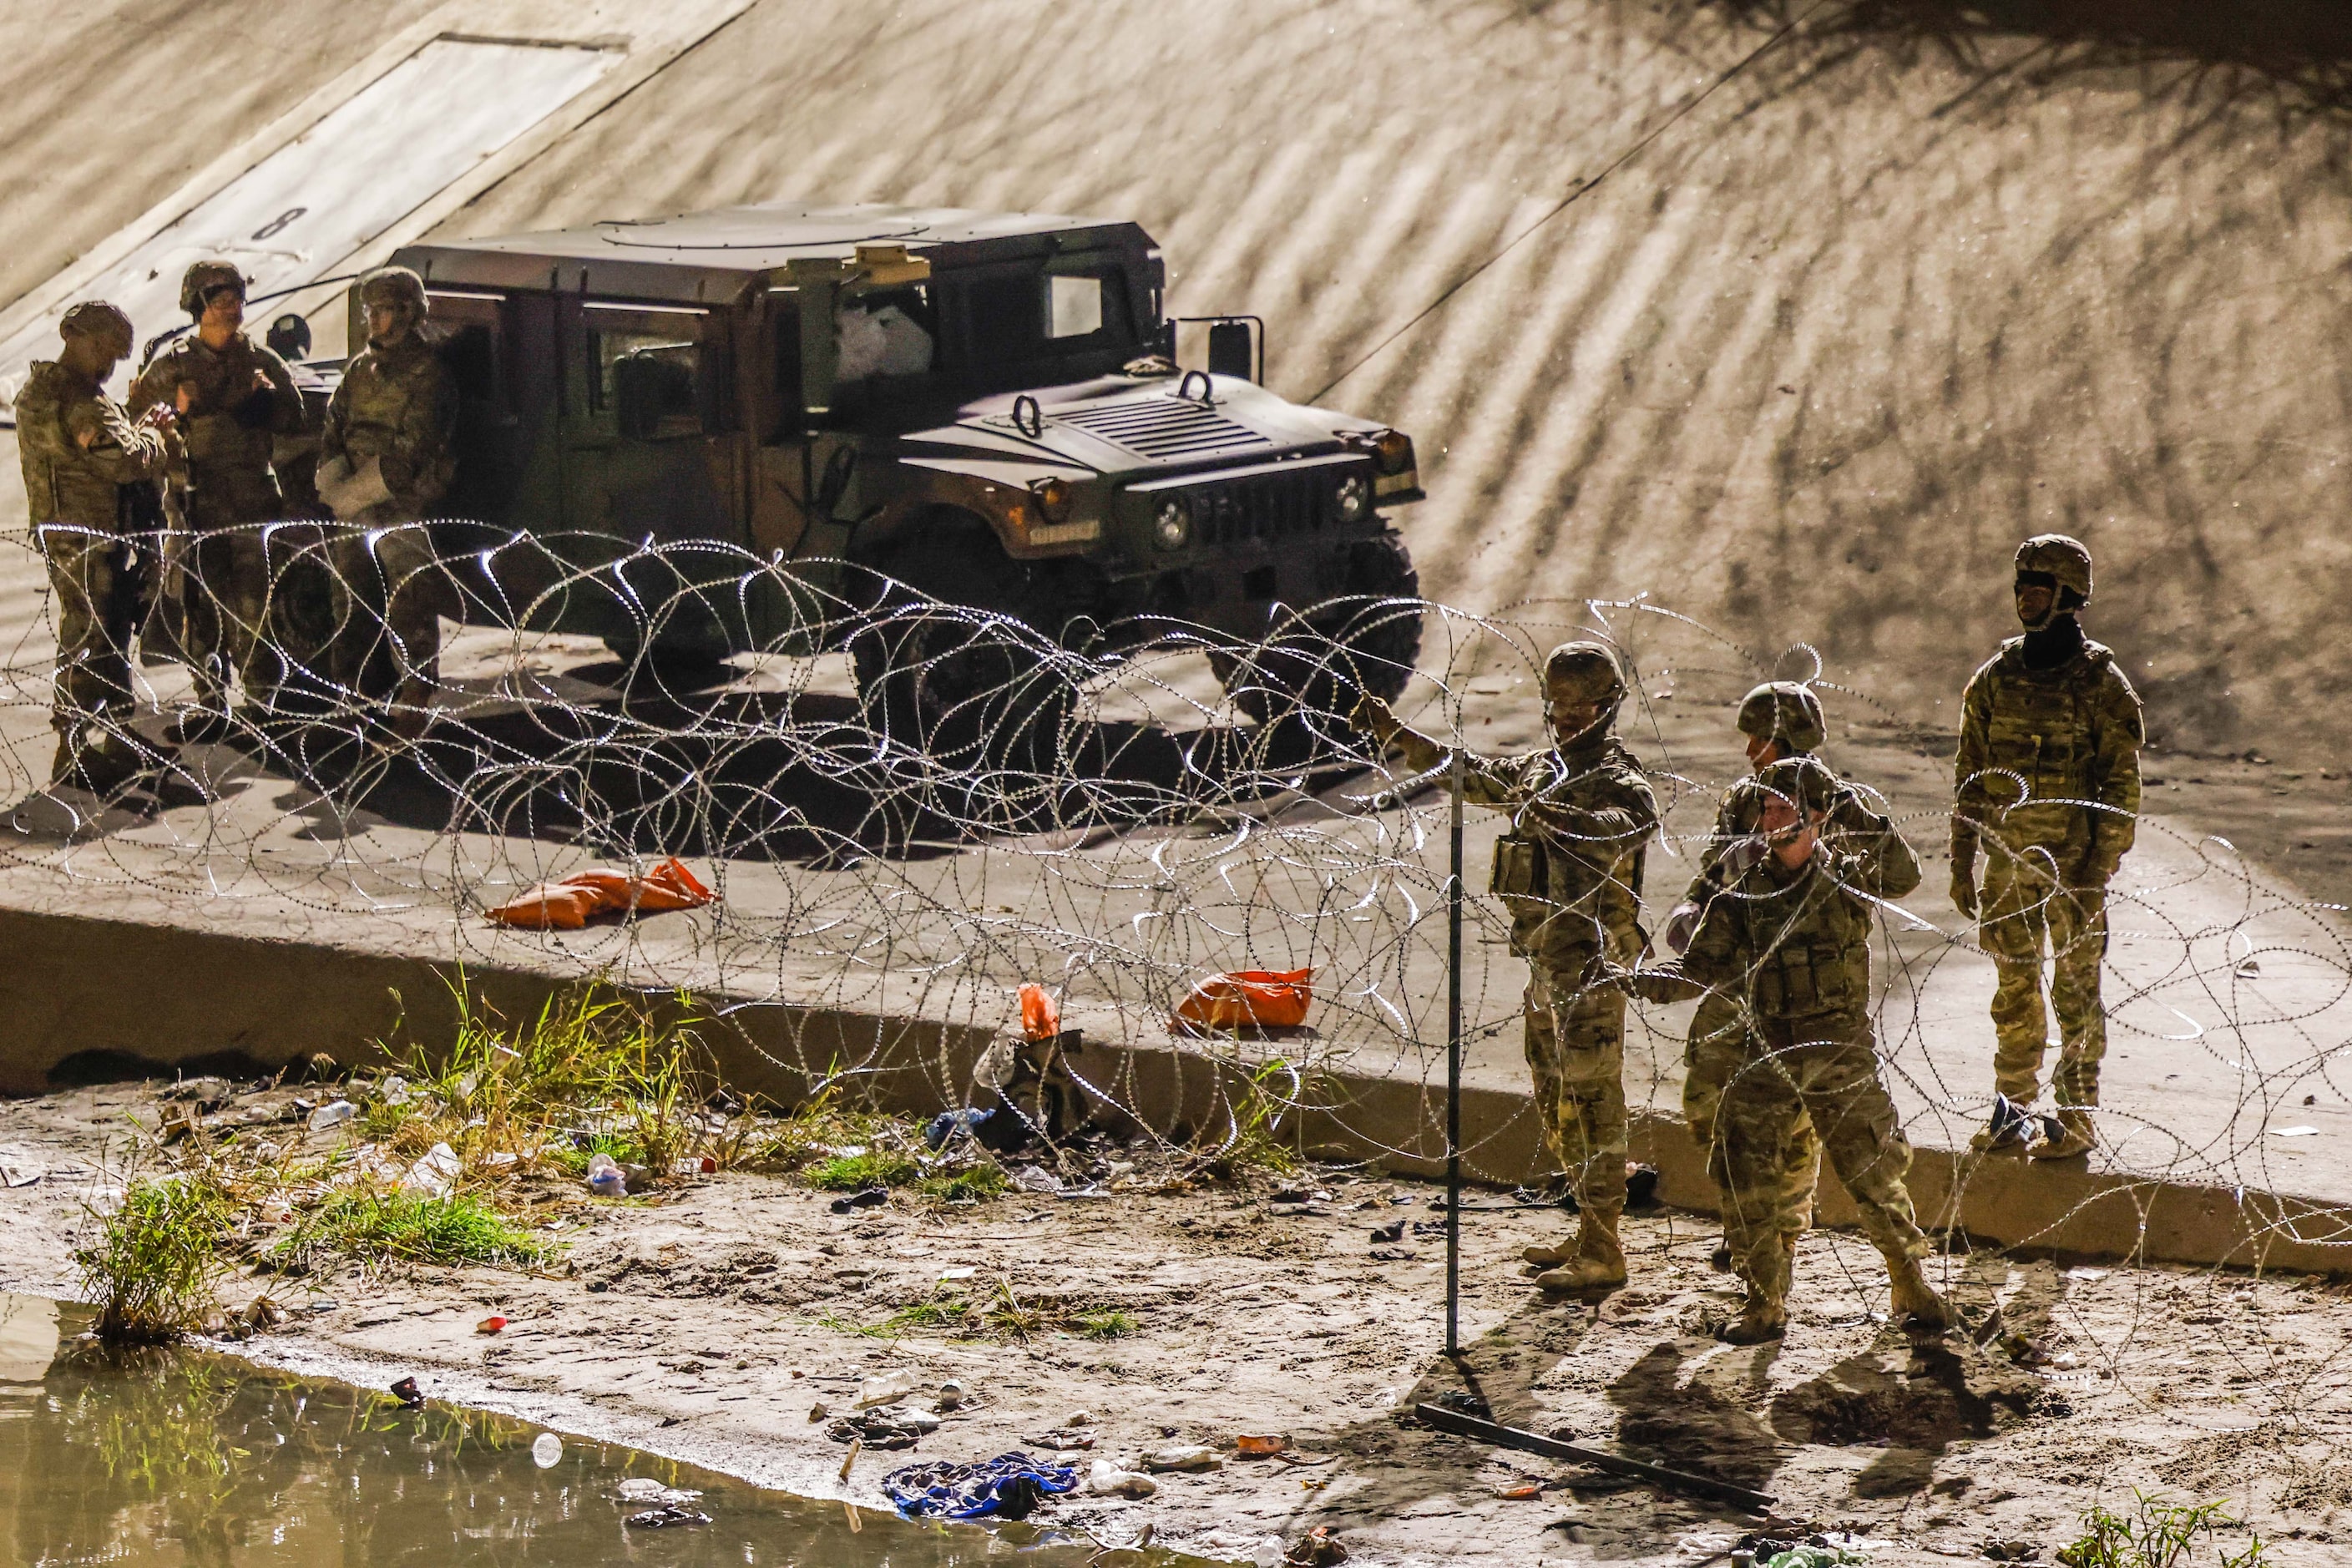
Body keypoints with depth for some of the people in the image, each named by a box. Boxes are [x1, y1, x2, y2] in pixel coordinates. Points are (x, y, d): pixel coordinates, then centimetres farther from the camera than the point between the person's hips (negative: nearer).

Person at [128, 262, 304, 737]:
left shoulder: (262, 362, 10)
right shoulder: (172, 365, 7)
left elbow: (294, 423, 14)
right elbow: (138, 422, 7)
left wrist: (270, 400, -6)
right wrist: (177, 410, -11)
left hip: (252, 500, 0)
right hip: (194, 499, 0)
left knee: (253, 607, -5)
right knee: (200, 607, 1)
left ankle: (262, 701, 1)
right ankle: (210, 704, 8)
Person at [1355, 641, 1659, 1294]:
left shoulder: (1615, 775, -12)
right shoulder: (1543, 768, 14)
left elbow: (1636, 821, -34)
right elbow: (1471, 775, 28)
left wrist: (1556, 815, -48)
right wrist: (1395, 735, 23)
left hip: (1590, 964, -9)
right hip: (1546, 963, 9)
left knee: (1590, 1100, -9)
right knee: (1557, 1104, 14)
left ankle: (1603, 1254, -8)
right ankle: (1590, 1234, 23)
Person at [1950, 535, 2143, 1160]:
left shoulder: (2098, 681, -6)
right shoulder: (1996, 676, 7)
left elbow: (2122, 786, -7)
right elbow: (1970, 774, 12)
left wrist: (2099, 869, -14)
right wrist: (1961, 862, 8)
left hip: (2072, 865, -4)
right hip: (2008, 862, 4)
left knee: (2074, 992, 0)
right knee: (2014, 990, 10)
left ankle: (2077, 1117, 7)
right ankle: (2012, 1108, 20)